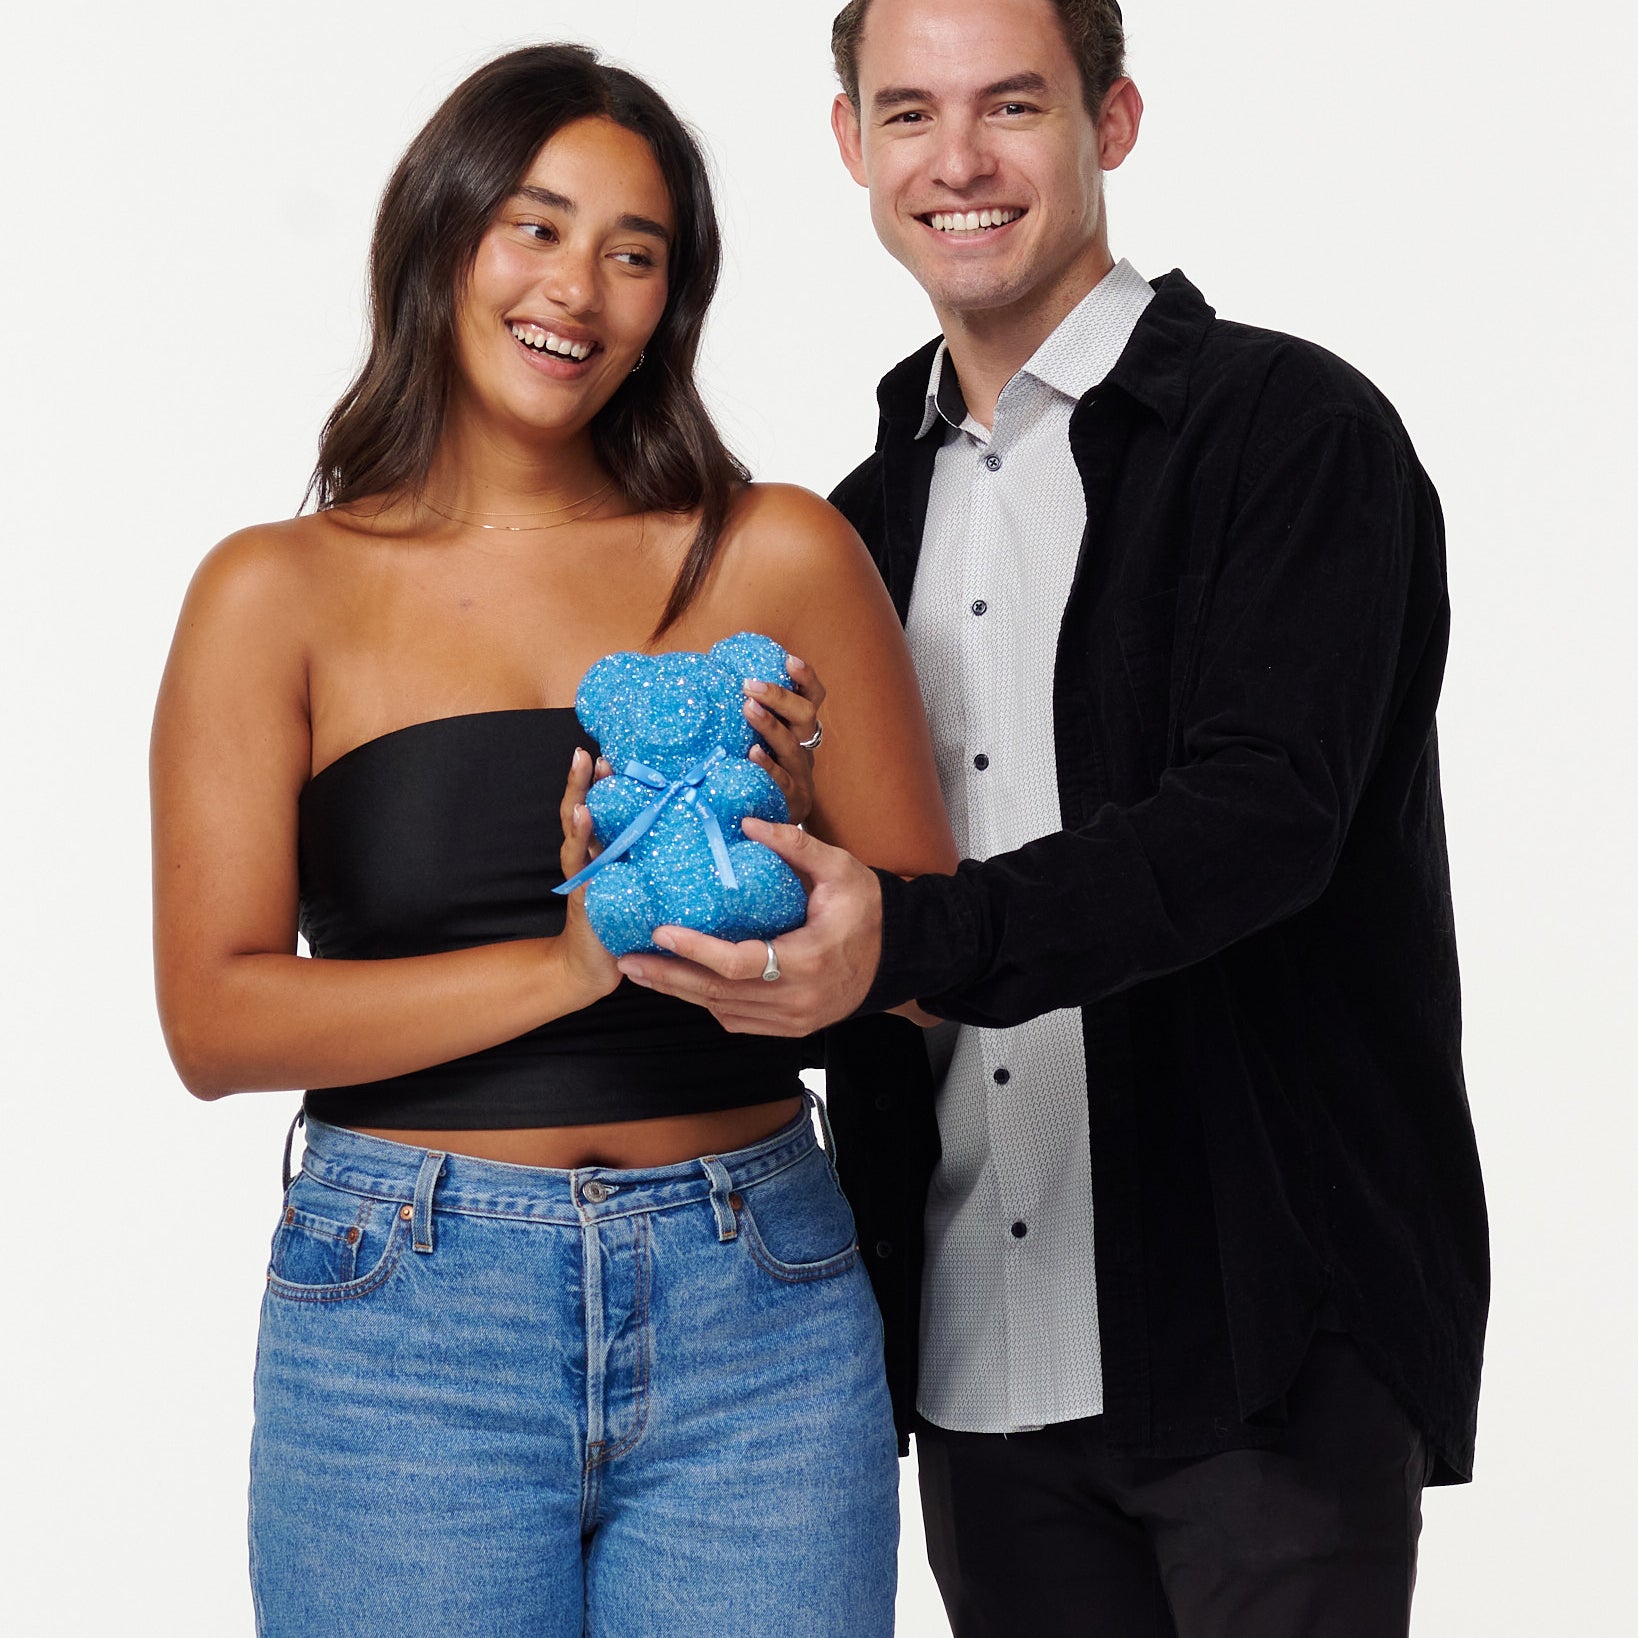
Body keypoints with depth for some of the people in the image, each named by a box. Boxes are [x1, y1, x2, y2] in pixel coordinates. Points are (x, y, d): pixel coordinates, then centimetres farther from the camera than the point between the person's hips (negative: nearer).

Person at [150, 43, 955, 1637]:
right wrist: (569, 963, -17)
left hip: (755, 1318, 1)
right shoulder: (278, 593, 2)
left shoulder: (776, 559, 5)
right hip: (405, 1323, -1)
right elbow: (215, 1015, -6)